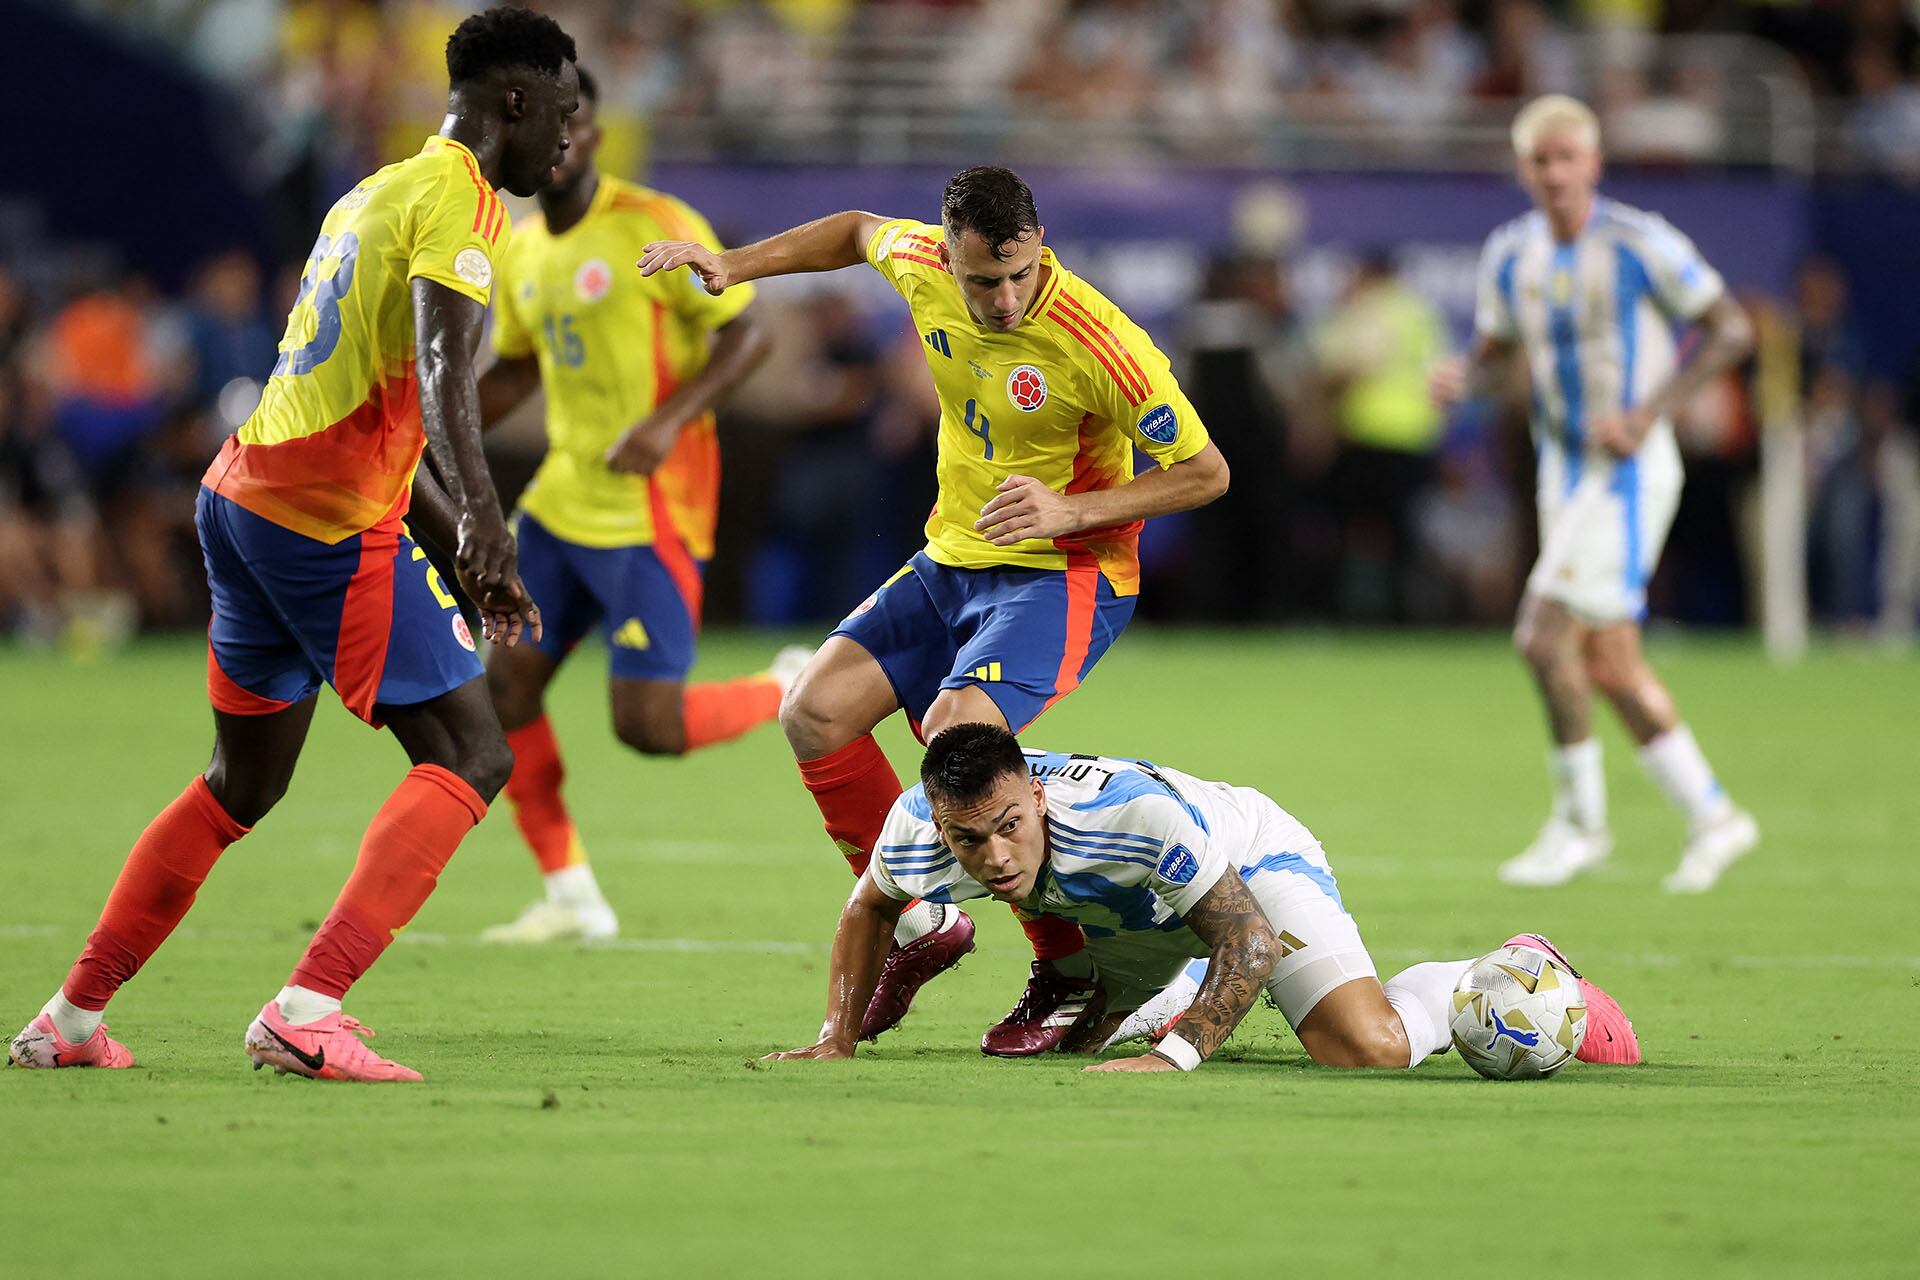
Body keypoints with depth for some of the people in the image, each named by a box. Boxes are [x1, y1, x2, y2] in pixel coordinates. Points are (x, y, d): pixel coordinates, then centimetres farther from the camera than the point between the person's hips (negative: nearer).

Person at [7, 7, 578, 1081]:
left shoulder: (382, 190, 22)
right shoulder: (458, 198, -9)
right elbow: (441, 369, -27)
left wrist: (471, 559, 30)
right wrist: (479, 513, -41)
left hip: (243, 497, 10)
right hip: (332, 523, -10)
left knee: (243, 785, 21)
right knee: (473, 757, -6)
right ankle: (308, 1013, -19)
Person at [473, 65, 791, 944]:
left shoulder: (655, 227, -12)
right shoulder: (523, 252, 10)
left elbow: (746, 334, -13)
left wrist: (668, 420, -25)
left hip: (650, 516, -7)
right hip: (561, 502, 8)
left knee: (648, 728, -12)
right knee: (506, 687, 2)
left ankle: (795, 692, 16)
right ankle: (570, 895, 12)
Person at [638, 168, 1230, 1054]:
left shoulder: (1098, 342, -25)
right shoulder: (920, 264, -9)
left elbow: (1205, 472, -17)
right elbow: (861, 231, 18)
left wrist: (1072, 510, -27)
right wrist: (736, 265, 11)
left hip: (1063, 573, -7)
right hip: (951, 560, 7)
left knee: (957, 734, -28)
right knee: (815, 713, -4)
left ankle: (1068, 975, -14)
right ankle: (920, 923, 12)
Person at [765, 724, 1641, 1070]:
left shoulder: (1136, 812, -44)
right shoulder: (916, 831, -28)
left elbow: (1251, 941, -37)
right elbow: (868, 909, -2)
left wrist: (1172, 1057, -48)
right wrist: (838, 1040, -10)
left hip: (1253, 861, -6)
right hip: (1133, 918, 6)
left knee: (1367, 1048, -25)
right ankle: (1181, 994, 48)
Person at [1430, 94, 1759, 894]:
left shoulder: (1642, 244, -12)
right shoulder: (1509, 253, 4)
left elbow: (1731, 330, -7)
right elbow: (1494, 348, 16)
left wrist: (1649, 414, -16)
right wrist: (1461, 378, -8)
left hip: (1630, 469, -6)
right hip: (1563, 467, 7)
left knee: (1545, 635, -17)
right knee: (1609, 666, 8)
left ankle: (1579, 822, -2)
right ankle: (1711, 817, 22)